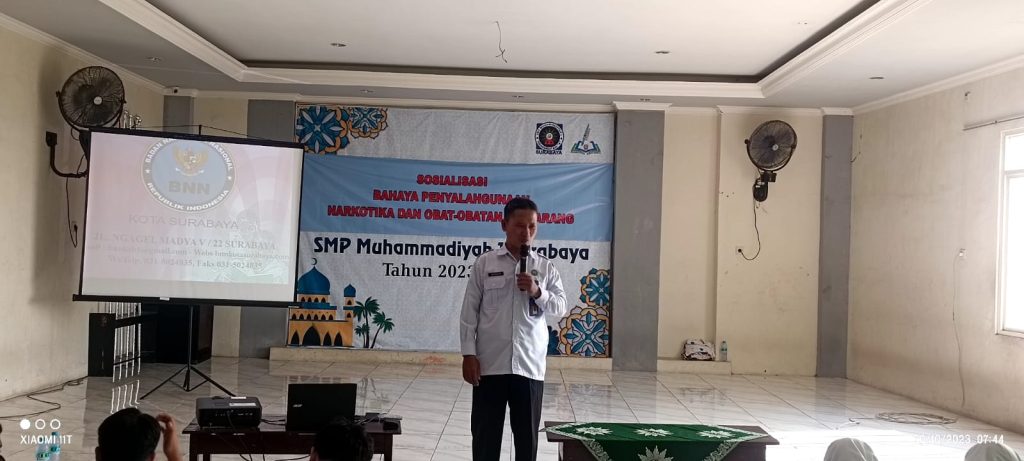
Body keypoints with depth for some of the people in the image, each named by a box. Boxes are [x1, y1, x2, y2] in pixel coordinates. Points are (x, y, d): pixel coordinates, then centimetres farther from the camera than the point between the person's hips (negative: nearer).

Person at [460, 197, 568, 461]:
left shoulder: (546, 267, 6)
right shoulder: (484, 263, 1)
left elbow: (561, 309, 5)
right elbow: (470, 311, 1)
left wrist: (538, 292, -13)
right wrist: (468, 354, -5)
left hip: (530, 366, 2)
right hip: (490, 364, -1)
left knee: (527, 435, 9)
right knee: (485, 433, 5)